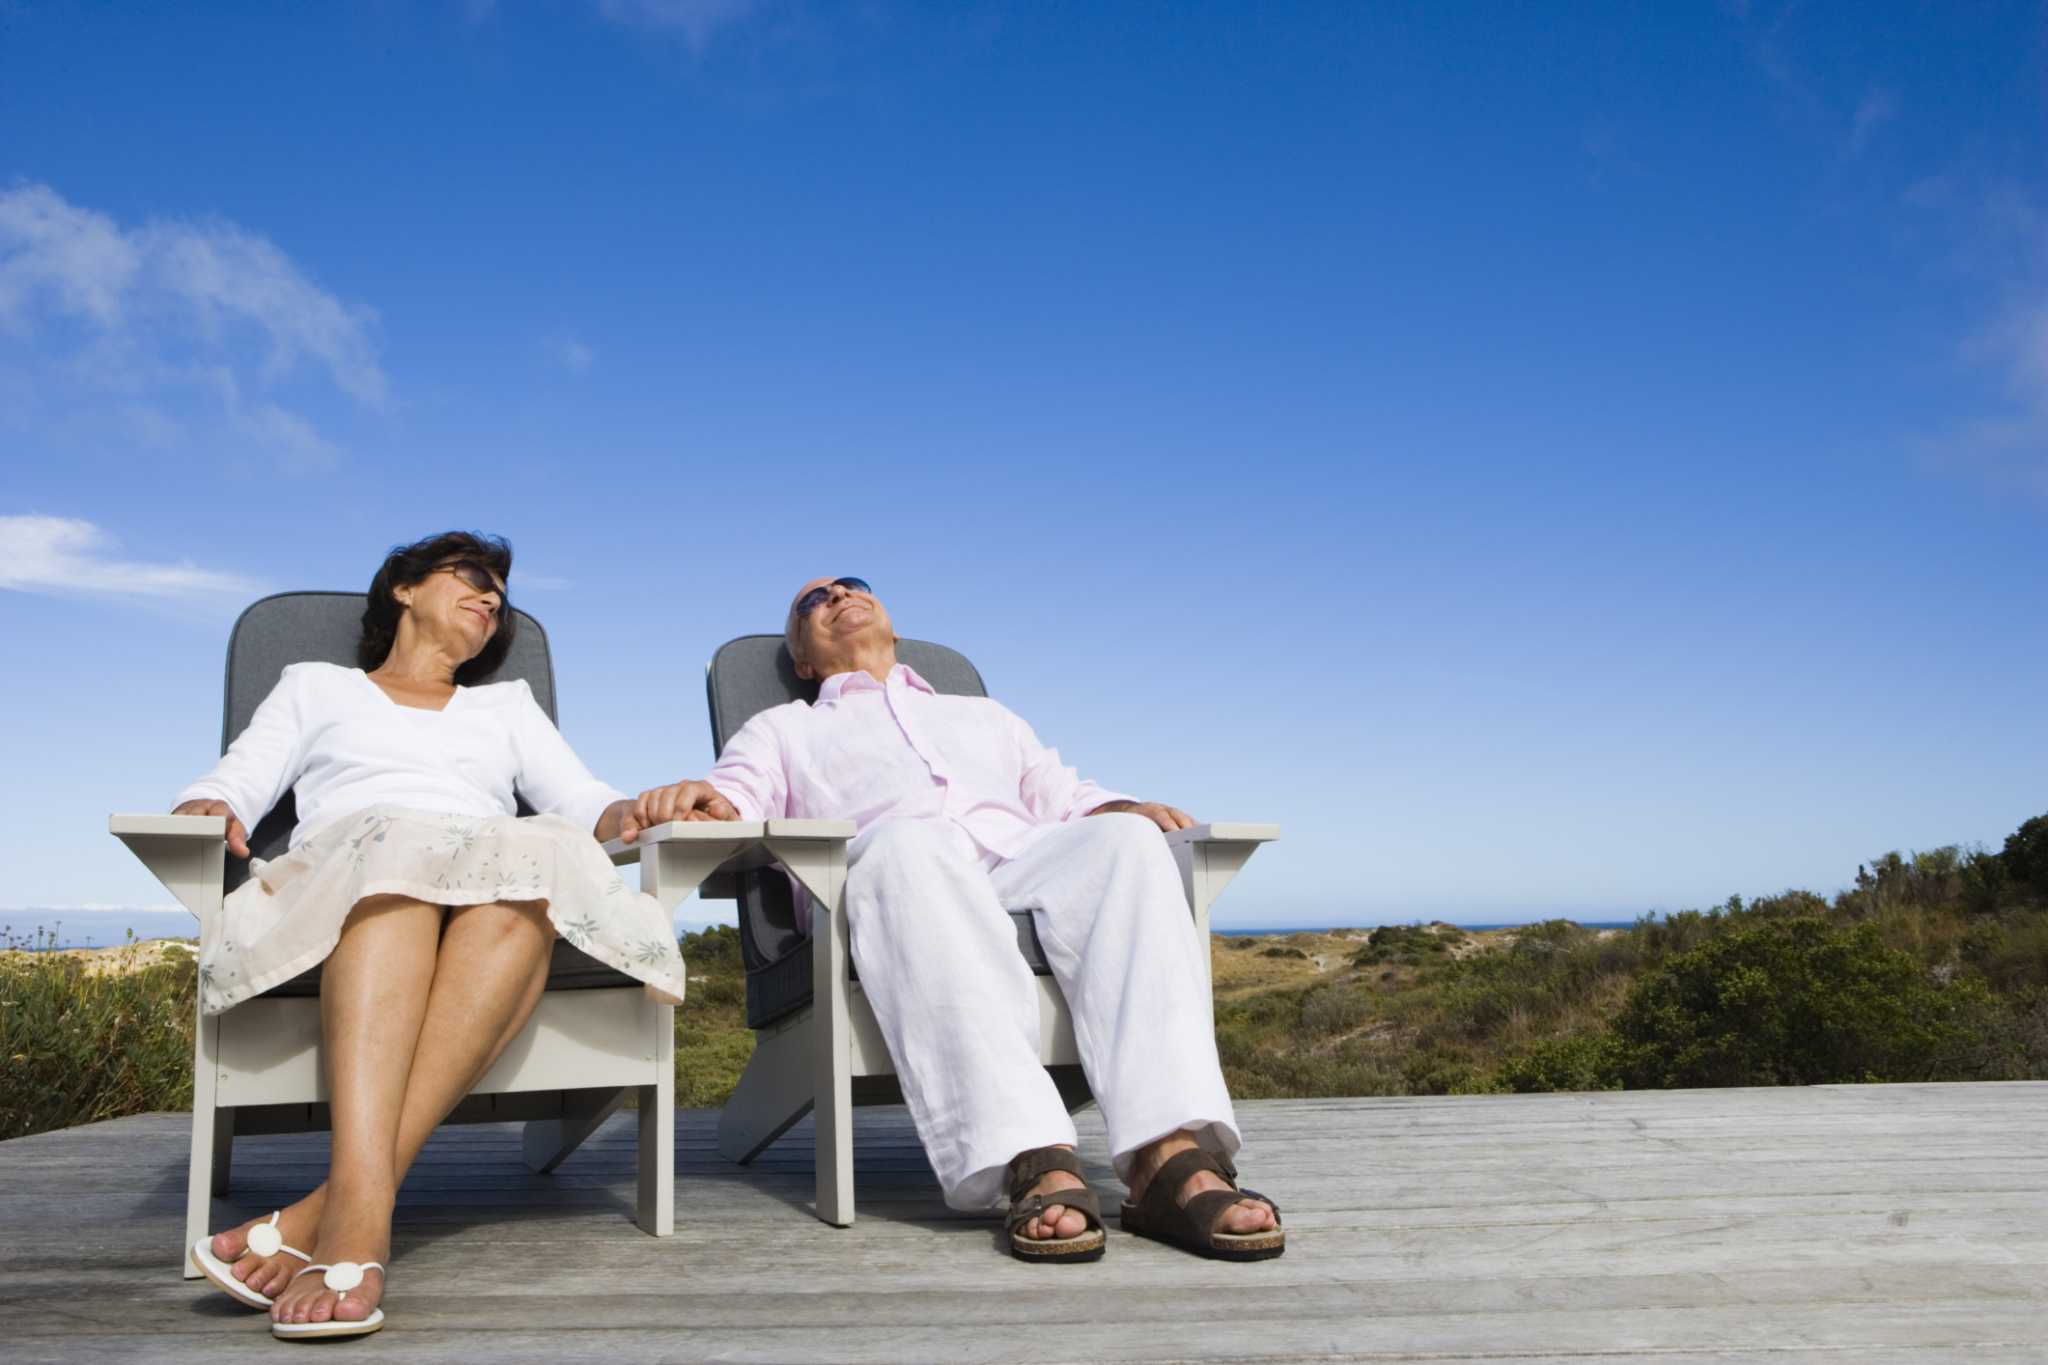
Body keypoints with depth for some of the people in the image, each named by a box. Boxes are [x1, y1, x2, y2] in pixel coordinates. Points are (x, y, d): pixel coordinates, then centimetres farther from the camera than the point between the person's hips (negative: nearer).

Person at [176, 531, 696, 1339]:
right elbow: (234, 783, 16)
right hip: (340, 878, -1)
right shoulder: (315, 686, 31)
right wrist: (209, 809, -8)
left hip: (495, 892, 1)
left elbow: (582, 799, 19)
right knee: (391, 847, -39)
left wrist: (631, 812, -5)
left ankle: (333, 1206, -47)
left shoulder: (508, 704, 34)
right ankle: (362, 1217, -56)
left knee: (537, 860, -37)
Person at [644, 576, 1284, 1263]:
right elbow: (736, 796, 13)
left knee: (1122, 836, -30)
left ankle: (1170, 1158, -46)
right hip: (895, 870, -3)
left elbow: (1067, 797, 30)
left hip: (1027, 862, 3)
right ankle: (1039, 1165, -52)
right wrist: (701, 800, -13)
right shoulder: (781, 730, 33)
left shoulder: (985, 715, 42)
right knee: (906, 845, -39)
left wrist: (1127, 810, 6)